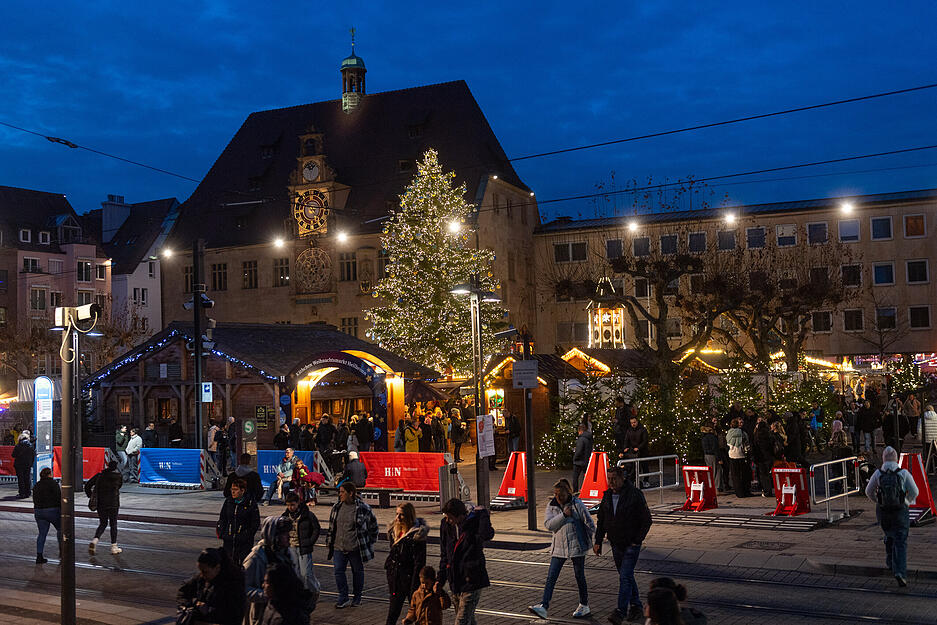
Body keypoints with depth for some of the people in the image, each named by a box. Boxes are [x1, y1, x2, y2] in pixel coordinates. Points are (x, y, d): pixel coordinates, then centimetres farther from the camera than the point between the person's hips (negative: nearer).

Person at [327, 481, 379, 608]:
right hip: (339, 547, 4)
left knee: (358, 572, 9)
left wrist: (370, 543, 5)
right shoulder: (336, 507, 5)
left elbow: (373, 526, 3)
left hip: (356, 548, -4)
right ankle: (343, 598, 3)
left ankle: (357, 598, 23)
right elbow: (331, 525, 16)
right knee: (338, 571, -5)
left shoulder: (363, 508, -9)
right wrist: (329, 541, 15)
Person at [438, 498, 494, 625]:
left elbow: (487, 534, -37)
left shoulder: (474, 521, -12)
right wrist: (441, 580, 11)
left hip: (472, 581, -6)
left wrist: (483, 514, -22)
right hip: (455, 583, 6)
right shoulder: (446, 525, 3)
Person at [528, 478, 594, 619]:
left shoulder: (577, 505, -9)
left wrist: (592, 540, 6)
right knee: (551, 577, -4)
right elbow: (548, 524, -10)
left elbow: (589, 523, 0)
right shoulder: (551, 506, 2)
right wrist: (563, 515, -20)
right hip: (559, 547, 3)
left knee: (579, 576, 8)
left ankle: (584, 606, 23)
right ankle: (543, 606, -8)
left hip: (576, 546, -3)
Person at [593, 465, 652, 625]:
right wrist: (598, 541, 7)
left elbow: (646, 520, -10)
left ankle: (620, 611, -14)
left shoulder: (635, 495, -14)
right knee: (626, 576, 15)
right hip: (616, 544, 6)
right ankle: (636, 606, 29)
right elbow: (601, 521, 12)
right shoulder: (607, 495, 4)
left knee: (625, 576, -13)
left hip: (631, 544, -6)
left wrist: (637, 541, -12)